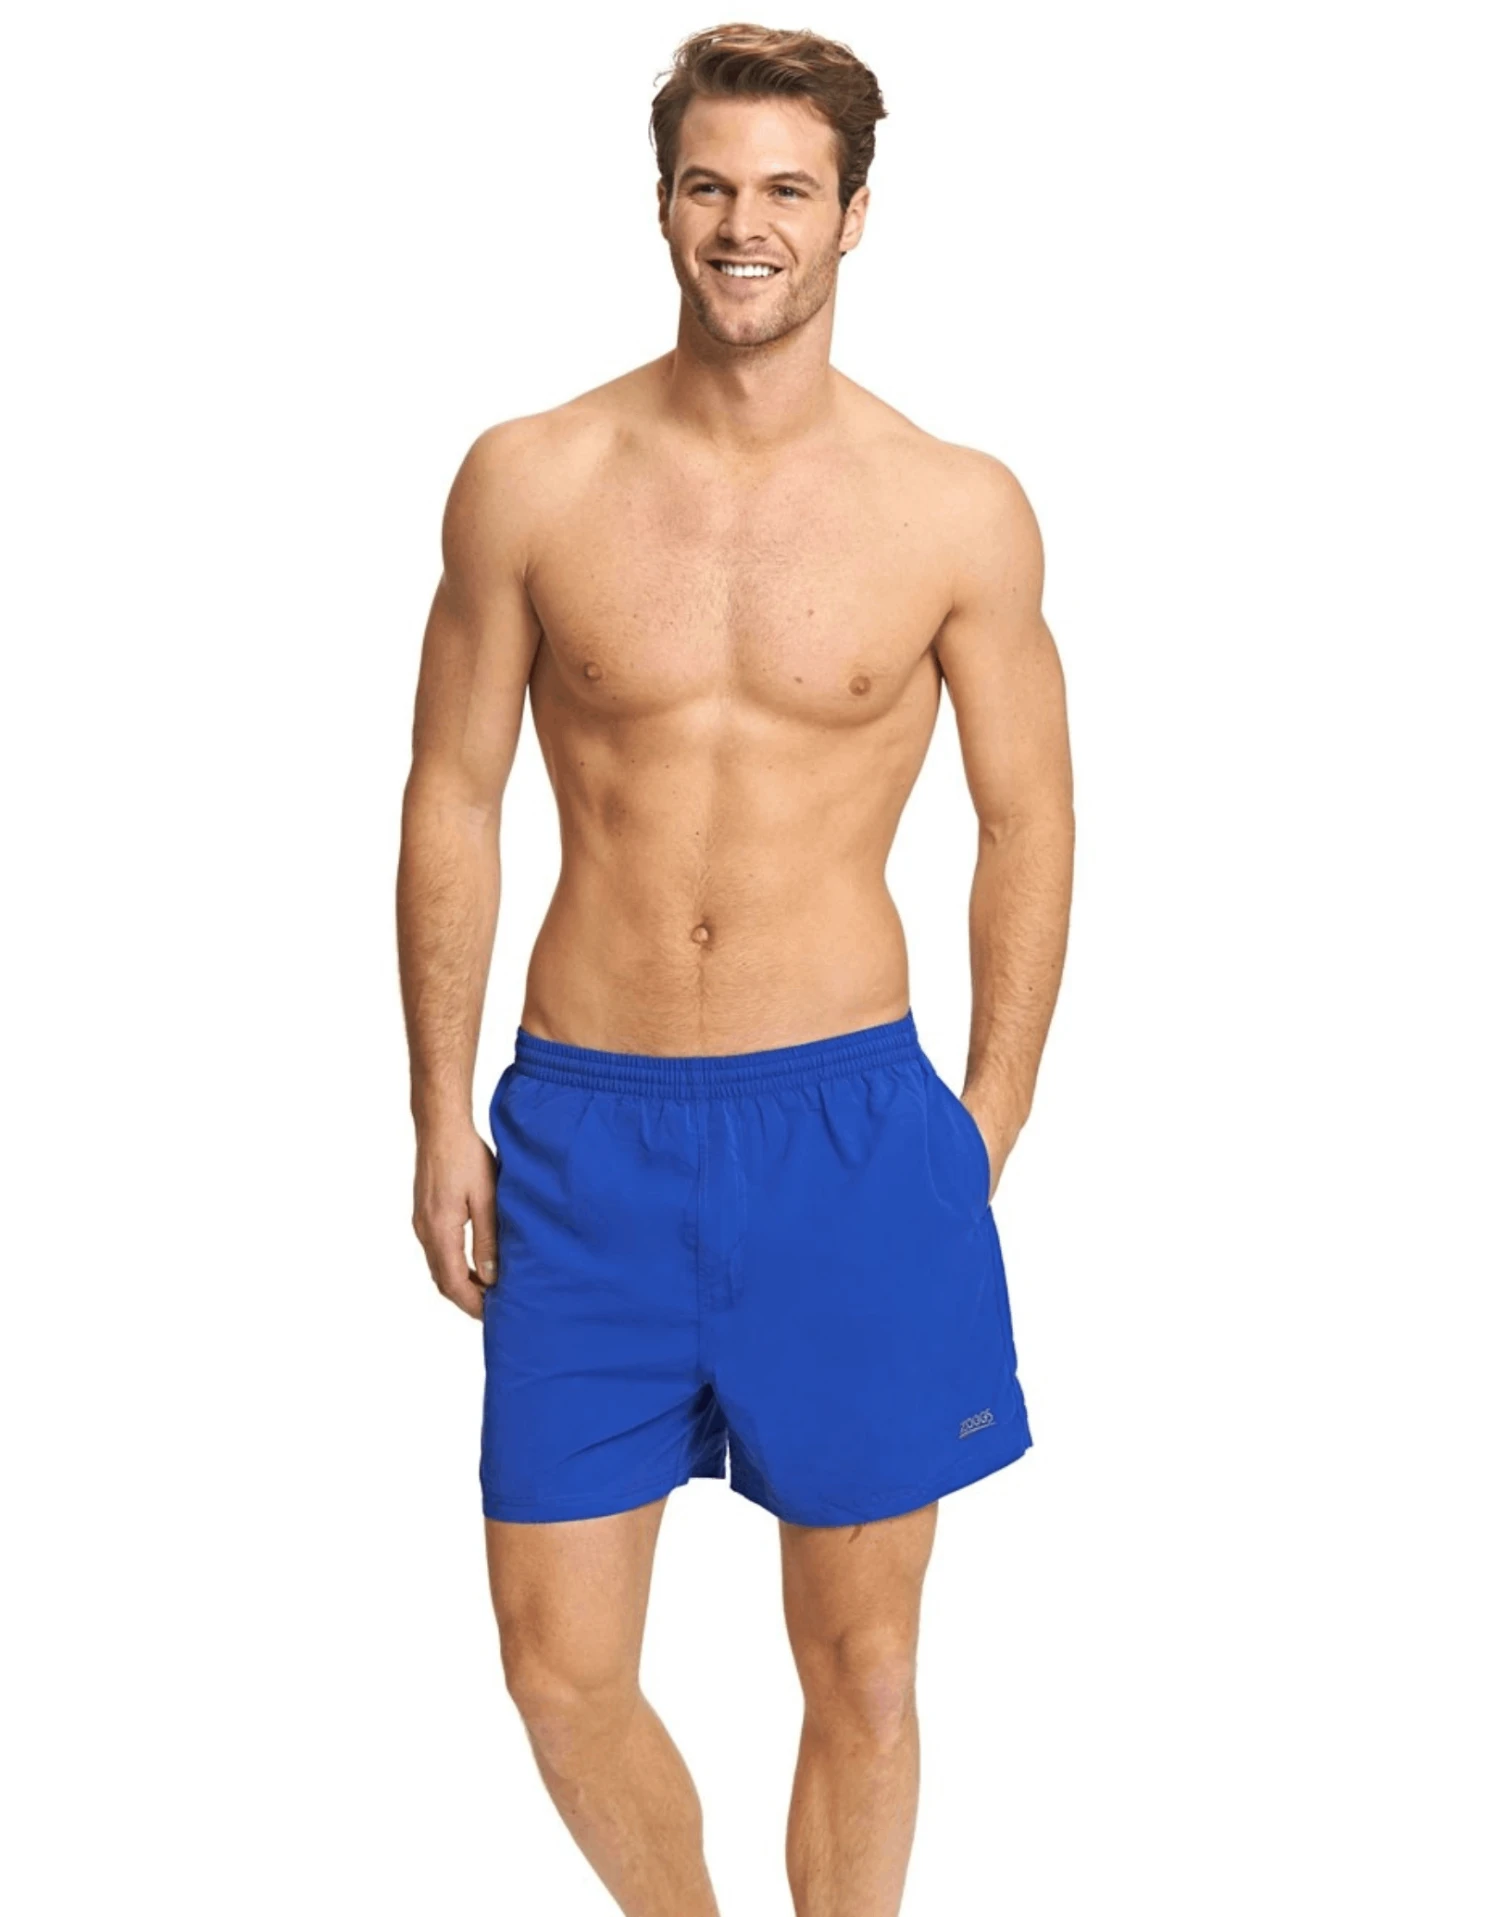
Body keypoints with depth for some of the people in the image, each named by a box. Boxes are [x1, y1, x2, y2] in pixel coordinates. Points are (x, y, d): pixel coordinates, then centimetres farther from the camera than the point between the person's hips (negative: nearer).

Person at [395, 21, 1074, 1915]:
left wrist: (988, 1126, 3)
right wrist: (442, 1114, 4)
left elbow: (1029, 823, 6)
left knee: (858, 1657, 10)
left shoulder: (960, 511, -2)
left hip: (849, 1123, 0)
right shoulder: (530, 481, -1)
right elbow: (452, 799, 6)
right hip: (586, 1121, 1)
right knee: (559, 1669, 7)